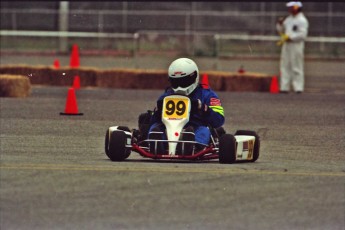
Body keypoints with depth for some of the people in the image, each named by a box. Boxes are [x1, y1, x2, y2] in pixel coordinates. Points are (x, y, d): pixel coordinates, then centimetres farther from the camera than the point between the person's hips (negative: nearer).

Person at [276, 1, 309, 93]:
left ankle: (298, 88, -7)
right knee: (285, 66, 6)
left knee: (297, 67, -8)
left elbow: (302, 34, -17)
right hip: (286, 45, 8)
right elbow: (281, 31, 22)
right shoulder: (288, 19, 16)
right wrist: (280, 24, 2)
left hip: (296, 45, -8)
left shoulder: (302, 20, -8)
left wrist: (289, 37, -18)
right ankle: (284, 87, 9)